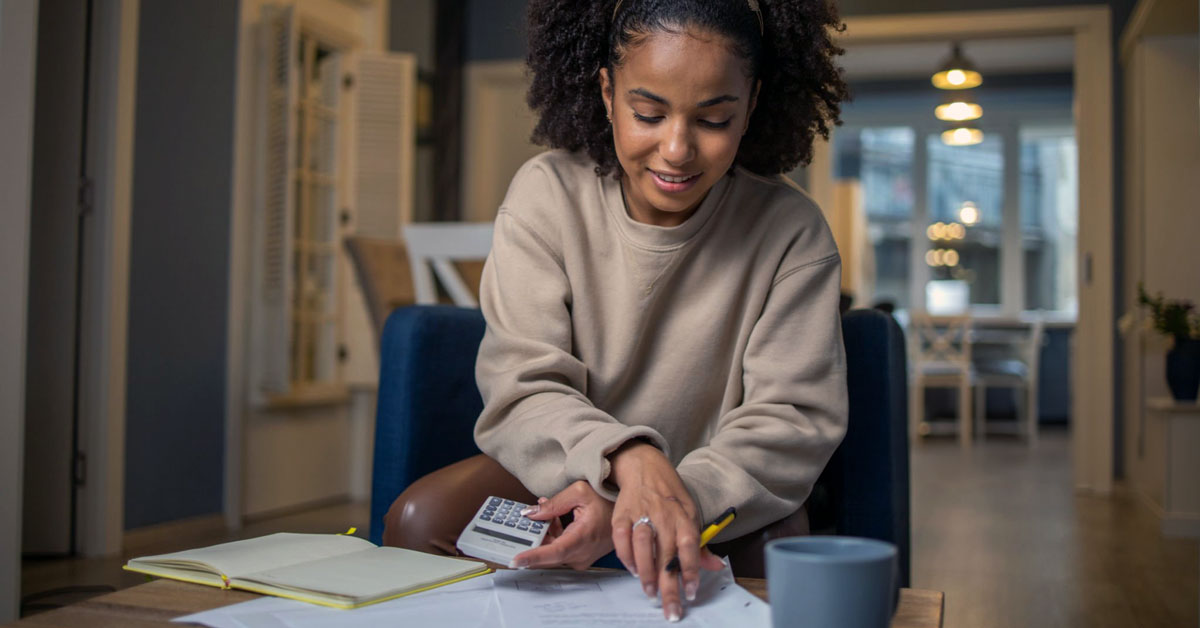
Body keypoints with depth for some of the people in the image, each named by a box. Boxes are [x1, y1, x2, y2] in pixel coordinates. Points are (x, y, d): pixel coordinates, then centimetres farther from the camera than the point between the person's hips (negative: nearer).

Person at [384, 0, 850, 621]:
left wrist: (656, 500, -35)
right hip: (563, 473, 2)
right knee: (421, 520, -23)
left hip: (732, 497, -1)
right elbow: (523, 390, -16)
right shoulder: (546, 192, -9)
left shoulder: (791, 231, -11)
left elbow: (792, 422, -16)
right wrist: (629, 459, -39)